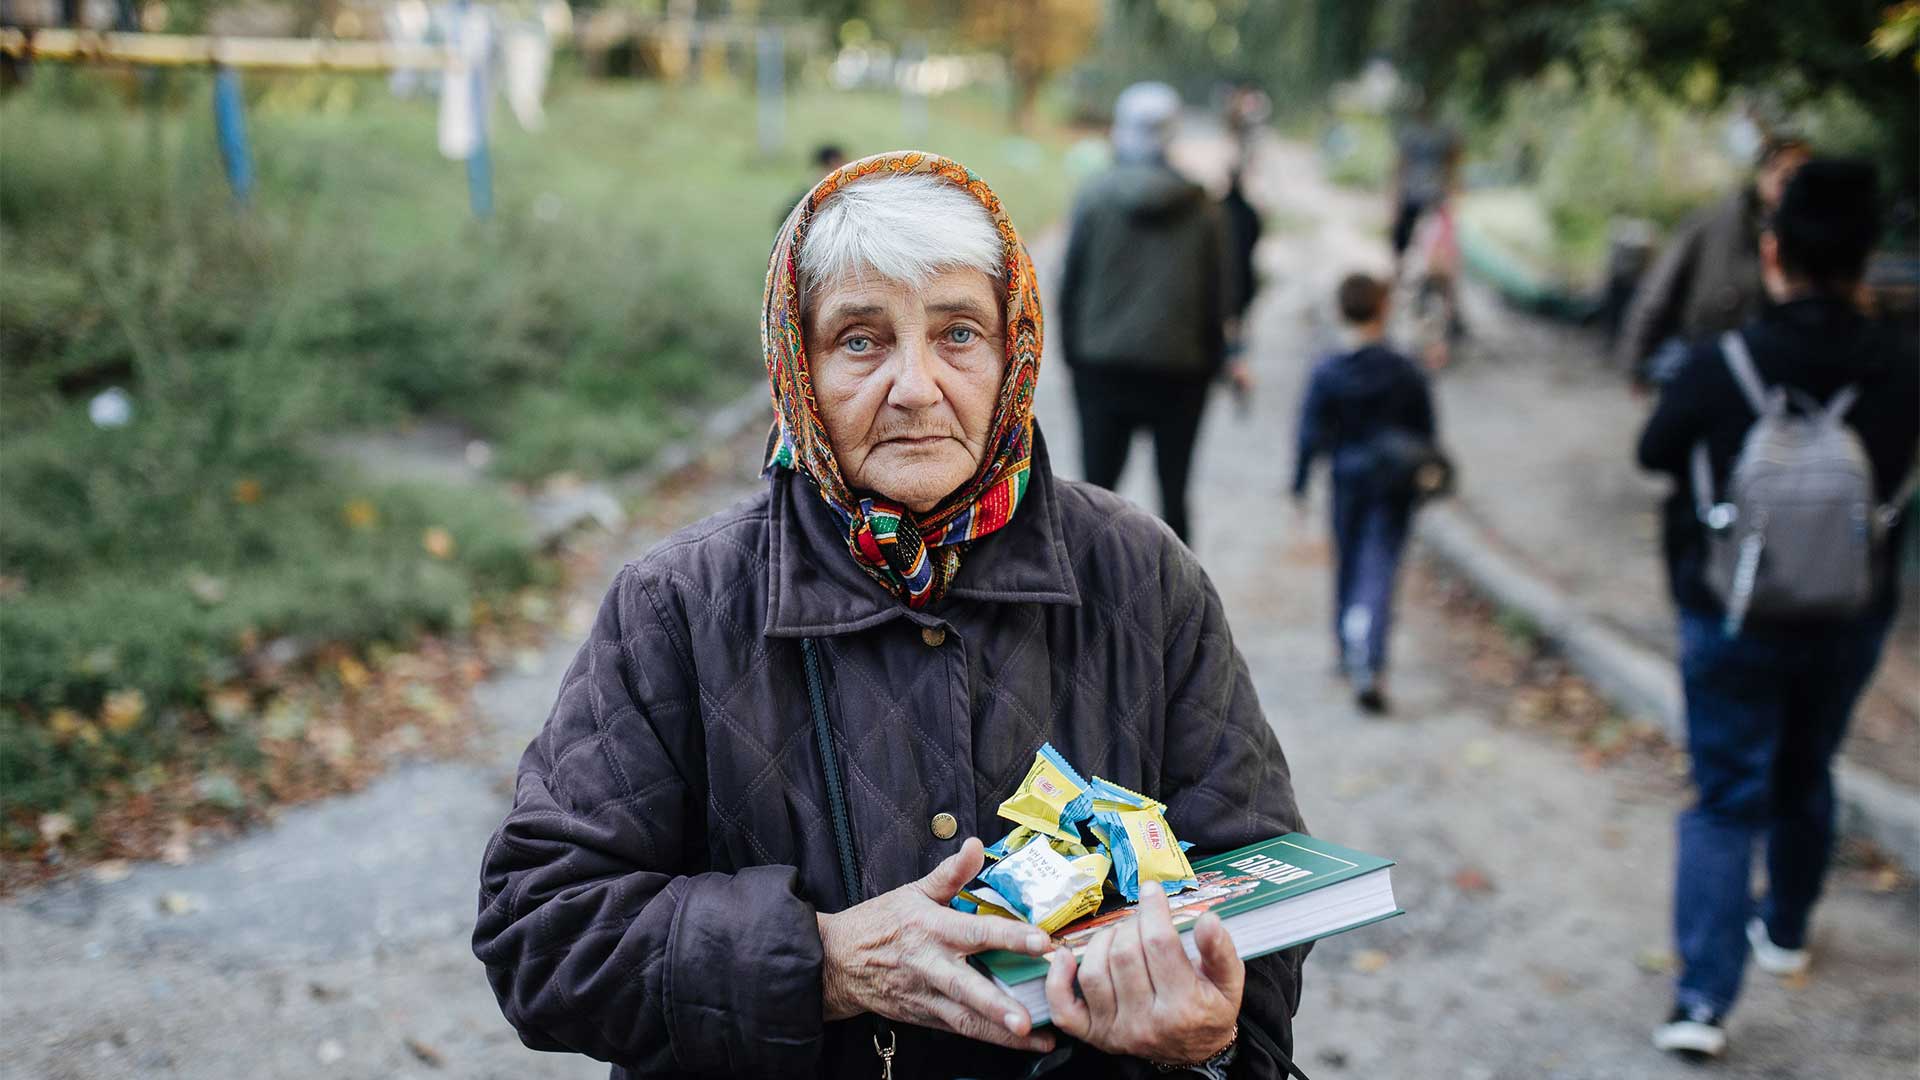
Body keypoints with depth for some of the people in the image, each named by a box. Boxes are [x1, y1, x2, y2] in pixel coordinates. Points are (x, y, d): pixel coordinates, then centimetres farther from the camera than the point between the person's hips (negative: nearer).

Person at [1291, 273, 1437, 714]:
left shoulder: (1327, 373, -7)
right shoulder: (1408, 373, -6)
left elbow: (1311, 434, -5)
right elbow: (1425, 434, 3)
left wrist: (1300, 483, 4)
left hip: (1349, 479, 1)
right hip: (1394, 485, -1)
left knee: (1347, 565, 18)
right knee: (1379, 568, -6)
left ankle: (1350, 654, 30)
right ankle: (1368, 661, -26)